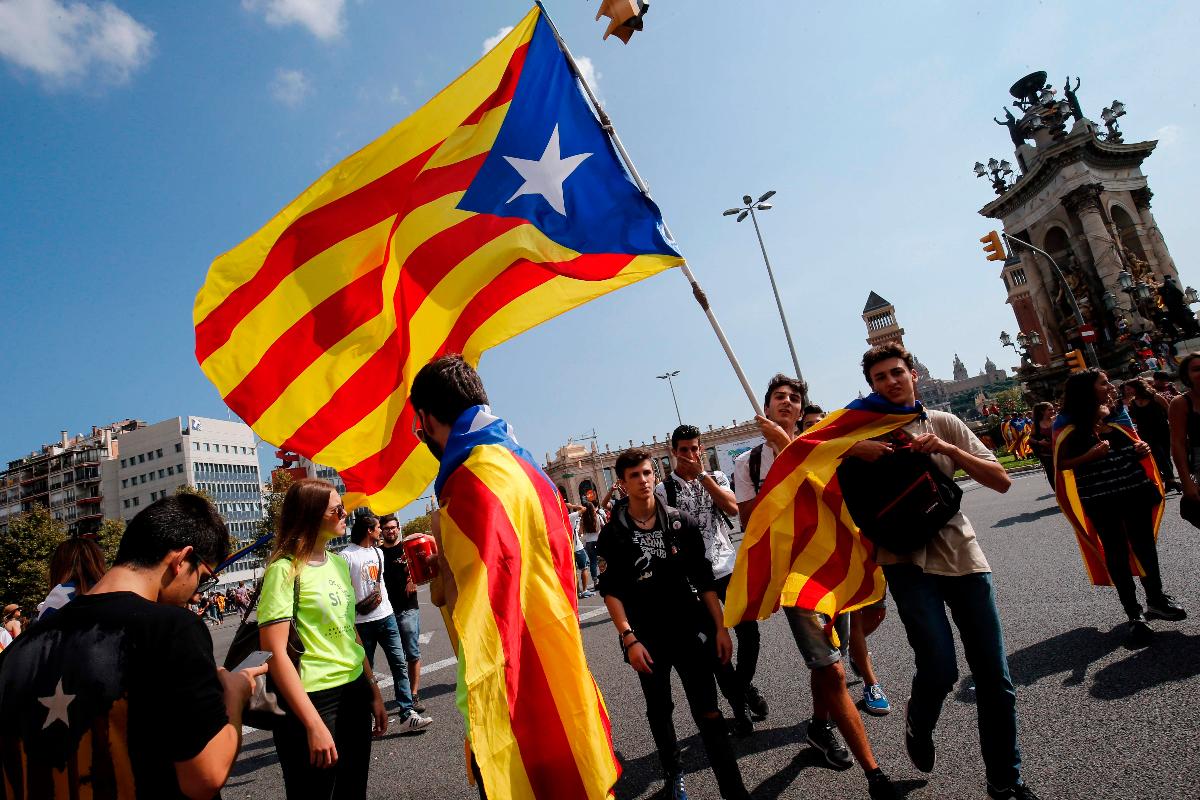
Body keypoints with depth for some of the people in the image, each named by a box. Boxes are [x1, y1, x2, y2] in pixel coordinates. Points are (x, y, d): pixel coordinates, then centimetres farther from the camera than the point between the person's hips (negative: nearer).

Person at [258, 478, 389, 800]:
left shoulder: (339, 562, 7)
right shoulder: (285, 570, -13)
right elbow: (274, 652, -17)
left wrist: (373, 691, 12)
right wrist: (313, 724, -20)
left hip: (355, 693, 7)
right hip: (312, 700, -6)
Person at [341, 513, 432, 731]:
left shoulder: (378, 552, 13)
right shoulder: (347, 555, -10)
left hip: (386, 616, 6)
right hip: (362, 622, -6)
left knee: (400, 664, 0)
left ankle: (407, 715, 2)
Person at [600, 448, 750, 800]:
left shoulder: (681, 521, -1)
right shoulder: (612, 533, -5)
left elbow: (703, 578, 2)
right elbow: (611, 590, -5)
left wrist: (720, 626, -1)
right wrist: (629, 640, -12)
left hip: (690, 629, 0)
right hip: (646, 637, 0)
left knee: (708, 712, -1)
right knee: (659, 710, 16)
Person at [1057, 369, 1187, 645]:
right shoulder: (1071, 424, -9)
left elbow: (1133, 443, 20)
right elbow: (1061, 463, -9)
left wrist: (1142, 448, -2)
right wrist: (1090, 455, -22)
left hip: (1135, 491, 5)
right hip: (1101, 500, -5)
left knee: (1145, 545, 15)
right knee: (1116, 552, 5)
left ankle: (1156, 599, 36)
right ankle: (1134, 614, 16)